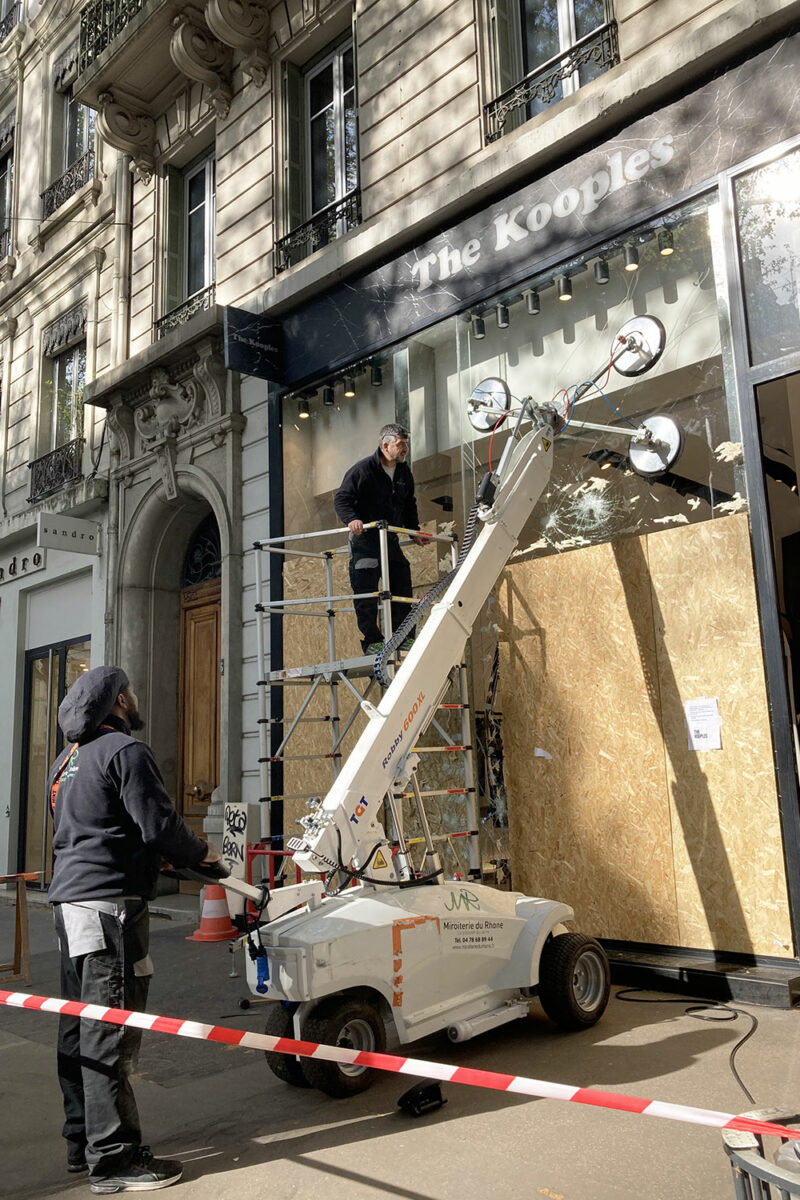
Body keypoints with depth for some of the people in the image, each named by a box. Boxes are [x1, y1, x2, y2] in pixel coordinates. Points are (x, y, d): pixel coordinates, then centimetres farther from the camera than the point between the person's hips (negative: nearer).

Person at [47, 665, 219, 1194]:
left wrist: (169, 855, 21)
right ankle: (114, 1159, 2)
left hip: (70, 901, 10)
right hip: (110, 903, -10)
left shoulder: (67, 760, 18)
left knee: (79, 1026, 16)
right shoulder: (125, 751, -12)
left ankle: (82, 1140, 27)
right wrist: (201, 851, 0)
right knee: (110, 1031, -5)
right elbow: (159, 826, -19)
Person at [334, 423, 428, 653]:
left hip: (390, 539, 7)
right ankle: (372, 641, -3)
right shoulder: (362, 469, -11)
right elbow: (341, 499, -12)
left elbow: (409, 505, 23)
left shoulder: (404, 472, 10)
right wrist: (351, 519, -30)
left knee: (402, 586, 5)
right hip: (364, 538, -6)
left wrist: (414, 531, 19)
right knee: (366, 592, -8)